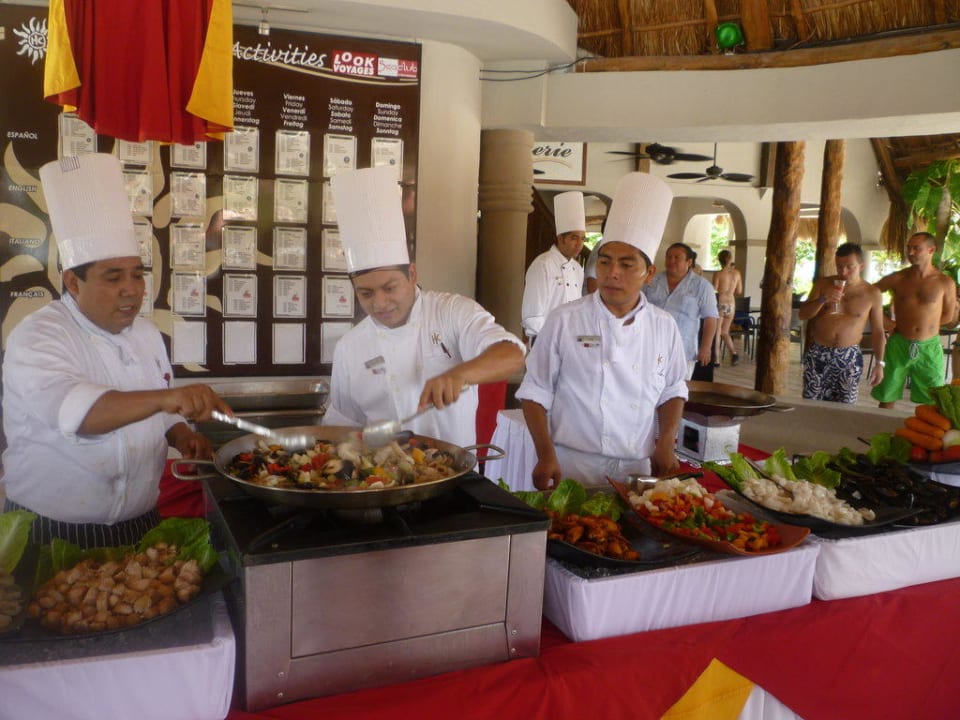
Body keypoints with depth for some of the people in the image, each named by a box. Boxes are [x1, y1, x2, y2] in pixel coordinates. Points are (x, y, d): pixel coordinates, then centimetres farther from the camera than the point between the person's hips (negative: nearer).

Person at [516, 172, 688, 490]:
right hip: (573, 466, -3)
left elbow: (673, 391, 14)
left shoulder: (664, 326, 3)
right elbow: (536, 392, -3)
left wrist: (666, 442, -1)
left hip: (638, 470, 3)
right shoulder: (565, 320, -7)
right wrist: (546, 455, -12)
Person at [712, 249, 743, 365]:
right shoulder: (736, 273, 3)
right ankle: (733, 353, 0)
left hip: (720, 303, -4)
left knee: (717, 332, 4)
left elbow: (714, 290, -11)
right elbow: (739, 291, 9)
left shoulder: (718, 274, -10)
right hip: (731, 304, 4)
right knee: (725, 332, 18)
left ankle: (716, 359, 2)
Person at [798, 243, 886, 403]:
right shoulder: (823, 284, 2)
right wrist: (822, 299, -16)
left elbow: (877, 331, 4)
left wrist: (879, 363, 0)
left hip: (849, 358, -1)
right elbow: (802, 314, 1)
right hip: (817, 354, 1)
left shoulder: (872, 294, -1)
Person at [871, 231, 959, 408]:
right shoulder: (897, 279, 0)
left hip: (929, 347, -1)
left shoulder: (945, 283, -3)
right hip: (899, 345, 1)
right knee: (887, 398, 6)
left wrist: (921, 325, 2)